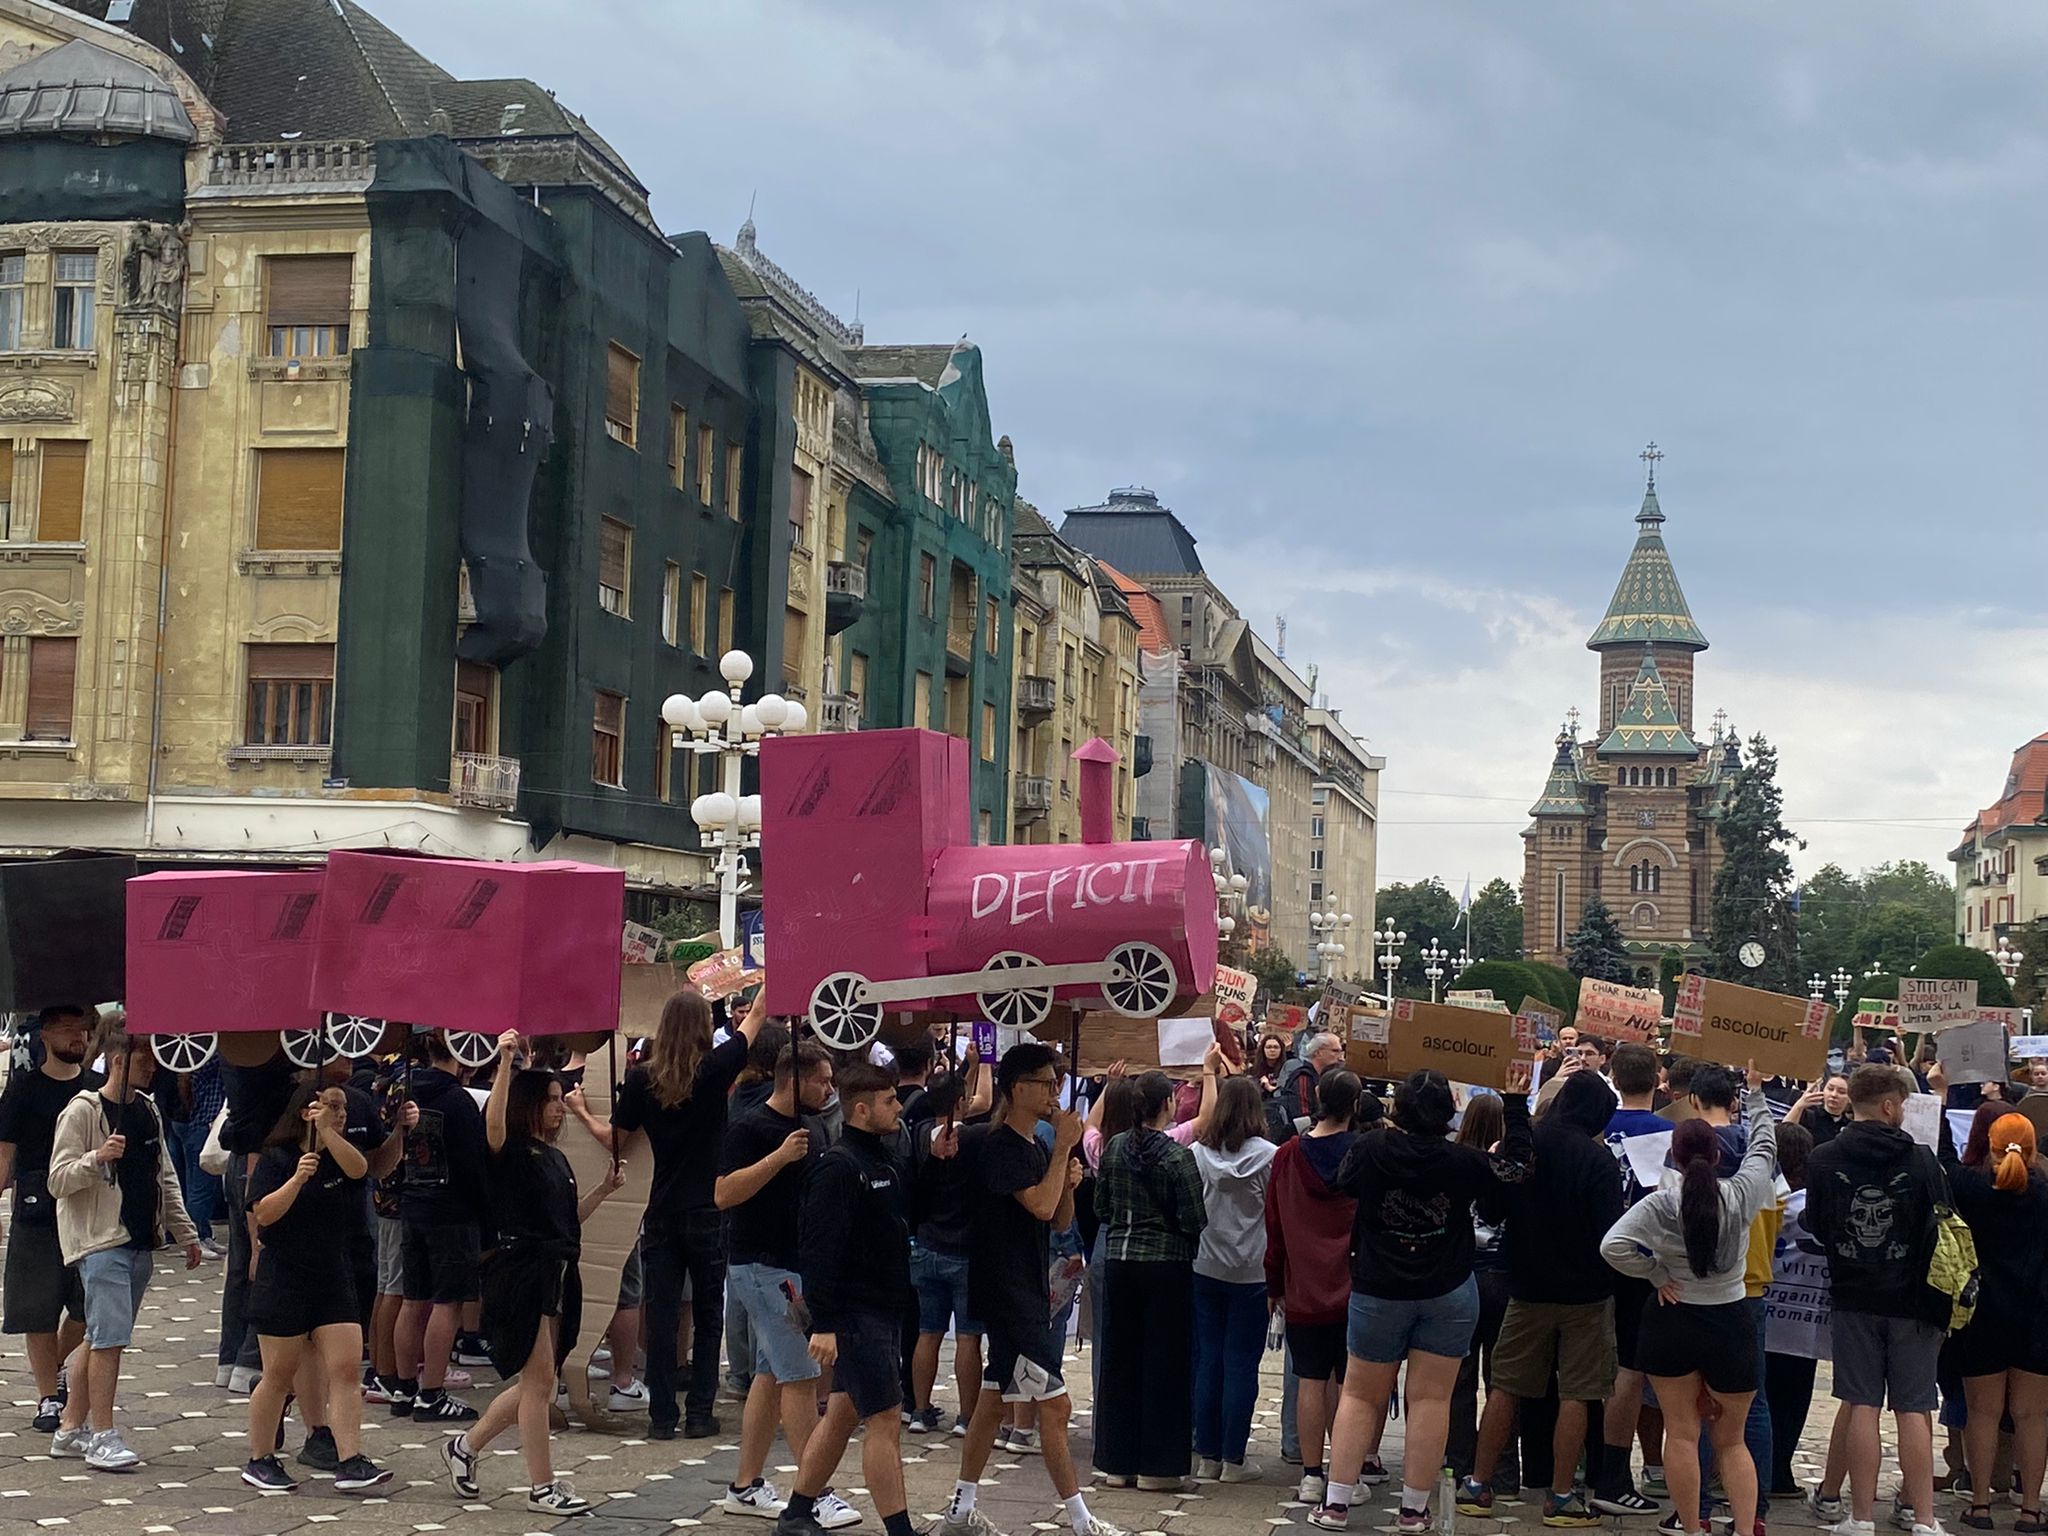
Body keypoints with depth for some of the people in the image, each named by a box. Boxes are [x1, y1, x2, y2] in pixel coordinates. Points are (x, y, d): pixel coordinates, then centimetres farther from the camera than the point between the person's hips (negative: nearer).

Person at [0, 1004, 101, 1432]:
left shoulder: (98, 1087, 7)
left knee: (89, 1308, 3)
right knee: (39, 1312, 2)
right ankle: (48, 1398, 14)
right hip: (37, 1214, -2)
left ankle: (54, 1364, 31)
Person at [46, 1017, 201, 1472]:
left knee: (102, 1338, 11)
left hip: (140, 1241, 7)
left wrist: (186, 1233, 18)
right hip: (100, 1241, -7)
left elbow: (165, 1177, 20)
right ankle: (101, 1437, -9)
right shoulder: (83, 1110, -8)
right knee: (109, 1337, -12)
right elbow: (58, 1179, -10)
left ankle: (71, 1428, 19)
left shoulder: (148, 1110, 13)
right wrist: (97, 1158, -27)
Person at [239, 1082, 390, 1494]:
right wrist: (297, 1178, -26)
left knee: (345, 1370, -5)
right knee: (279, 1375, 3)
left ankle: (350, 1463, -7)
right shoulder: (277, 1159, -4)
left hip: (335, 1279, 4)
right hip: (284, 1279, -4)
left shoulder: (341, 1156, 9)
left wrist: (327, 1132, -25)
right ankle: (259, 1461, 17)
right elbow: (263, 1214, -14)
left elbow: (359, 1168, -14)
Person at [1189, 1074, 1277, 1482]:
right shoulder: (1268, 1156, -9)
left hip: (1205, 1269, 3)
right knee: (1242, 1364, 3)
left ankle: (1206, 1455, 12)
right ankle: (1233, 1459, 5)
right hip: (1252, 1272, -3)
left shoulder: (1197, 1154, -2)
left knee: (1207, 1360, 9)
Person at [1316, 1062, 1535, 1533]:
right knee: (1431, 1398, 4)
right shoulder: (1460, 1161, -14)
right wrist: (1517, 1104, 8)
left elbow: (1343, 1184, 6)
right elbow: (1515, 1167, 2)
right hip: (1449, 1293, -1)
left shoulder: (1369, 1151, -14)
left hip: (1378, 1292, 1)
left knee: (1360, 1396, 11)